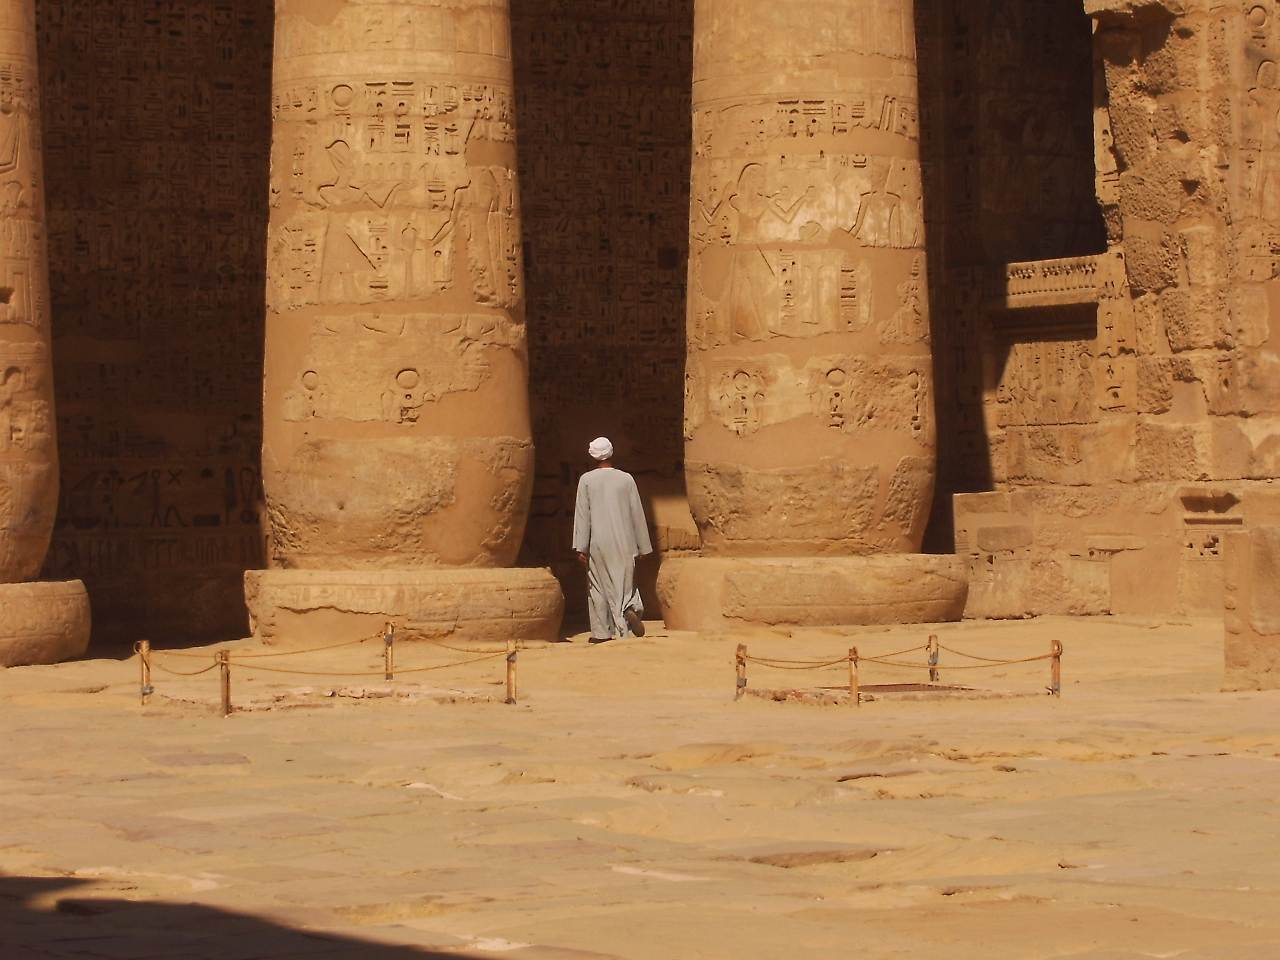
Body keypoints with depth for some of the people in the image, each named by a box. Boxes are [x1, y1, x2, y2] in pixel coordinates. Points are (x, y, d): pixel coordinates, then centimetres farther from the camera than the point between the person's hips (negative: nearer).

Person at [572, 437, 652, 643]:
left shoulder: (587, 480, -3)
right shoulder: (626, 479, 2)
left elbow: (582, 514, -6)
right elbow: (637, 513, 5)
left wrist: (581, 546, -5)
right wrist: (643, 546, 11)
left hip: (598, 544, -1)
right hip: (624, 543, 1)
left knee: (598, 586, 9)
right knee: (624, 582, 8)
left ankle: (601, 632, 9)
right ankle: (630, 608, -23)